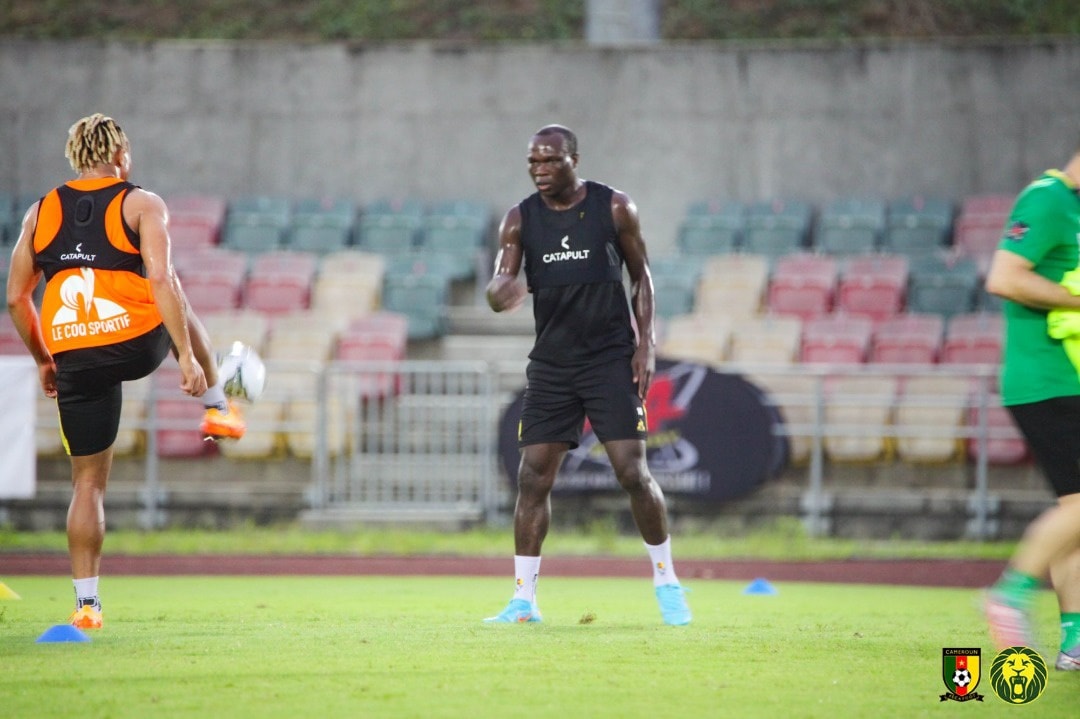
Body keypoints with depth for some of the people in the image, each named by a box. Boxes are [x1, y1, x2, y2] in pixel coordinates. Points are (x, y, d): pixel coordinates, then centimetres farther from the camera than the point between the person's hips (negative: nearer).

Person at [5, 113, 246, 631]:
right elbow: (161, 281, -12)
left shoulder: (40, 212, 12)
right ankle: (218, 408, 40)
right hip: (137, 342, -2)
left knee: (88, 482, 8)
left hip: (74, 356, 2)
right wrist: (187, 355, -12)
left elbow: (16, 299, 13)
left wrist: (44, 360, 25)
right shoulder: (141, 205, 1)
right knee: (178, 310, 35)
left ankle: (86, 602, 3)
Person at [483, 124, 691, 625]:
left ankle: (666, 581, 8)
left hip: (611, 359, -2)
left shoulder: (614, 208, -2)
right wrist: (501, 292, -31)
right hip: (551, 363, 2)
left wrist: (645, 342, -4)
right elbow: (497, 289, -6)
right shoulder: (521, 219, 1)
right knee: (533, 477, -4)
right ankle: (524, 599, 2)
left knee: (633, 472, -9)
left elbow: (641, 276, 6)